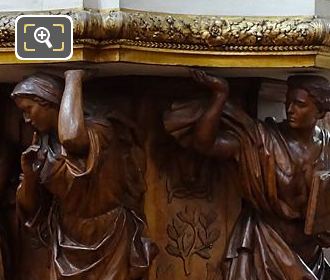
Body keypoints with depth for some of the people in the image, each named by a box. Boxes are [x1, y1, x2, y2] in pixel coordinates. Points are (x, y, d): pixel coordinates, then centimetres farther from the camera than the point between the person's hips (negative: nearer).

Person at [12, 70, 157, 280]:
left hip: (107, 243, -6)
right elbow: (29, 207, 8)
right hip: (66, 247, 6)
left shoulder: (98, 129, -17)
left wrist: (73, 79, -27)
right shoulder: (42, 146, 3)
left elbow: (71, 137, -42)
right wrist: (29, 174, -12)